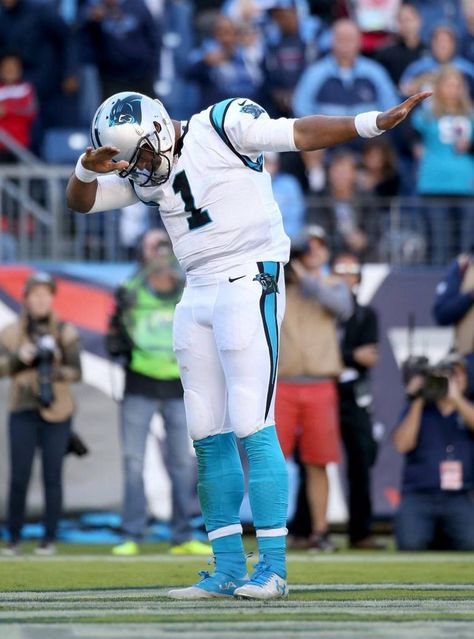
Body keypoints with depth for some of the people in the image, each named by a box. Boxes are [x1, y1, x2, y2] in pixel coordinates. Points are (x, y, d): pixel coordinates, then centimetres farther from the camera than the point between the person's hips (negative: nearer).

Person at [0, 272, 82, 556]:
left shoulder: (66, 333, 1)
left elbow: (76, 371, -4)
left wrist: (55, 373, -23)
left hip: (56, 414, -1)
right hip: (23, 412, 1)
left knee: (53, 477, 0)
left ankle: (50, 539, 7)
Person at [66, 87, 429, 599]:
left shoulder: (223, 125, -7)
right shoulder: (146, 172, 13)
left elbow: (299, 134, -13)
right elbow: (81, 202, 15)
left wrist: (375, 123, -24)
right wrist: (88, 168, -8)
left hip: (249, 283, -8)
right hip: (198, 296, 8)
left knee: (253, 428, -12)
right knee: (208, 437, 5)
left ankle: (273, 567, -10)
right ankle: (228, 569, 10)